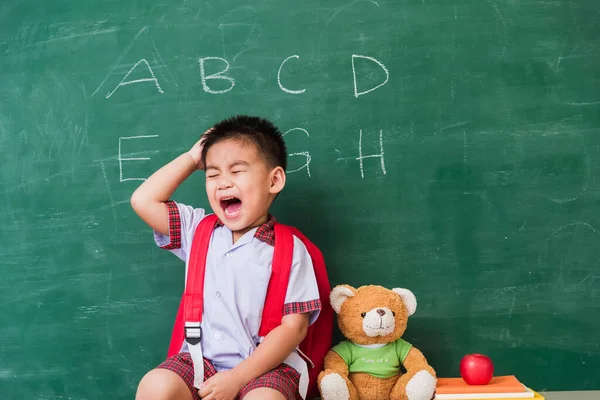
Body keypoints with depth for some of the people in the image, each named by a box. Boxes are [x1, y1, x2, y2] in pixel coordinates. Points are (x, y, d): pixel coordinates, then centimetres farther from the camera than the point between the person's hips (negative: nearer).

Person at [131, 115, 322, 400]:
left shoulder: (290, 249, -6)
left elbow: (293, 327, -9)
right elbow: (143, 201, 1)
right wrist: (192, 159, 5)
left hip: (266, 365, -3)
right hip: (200, 360, 4)